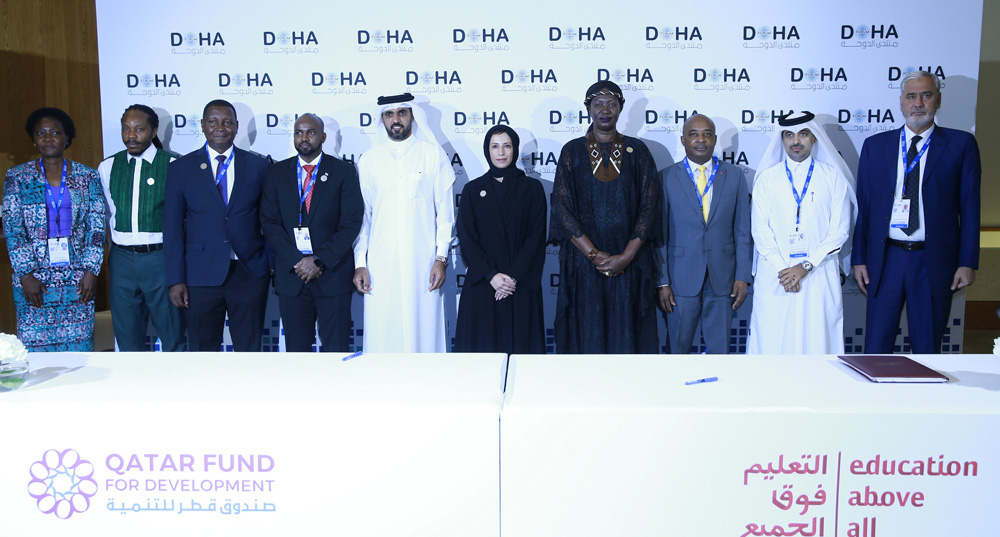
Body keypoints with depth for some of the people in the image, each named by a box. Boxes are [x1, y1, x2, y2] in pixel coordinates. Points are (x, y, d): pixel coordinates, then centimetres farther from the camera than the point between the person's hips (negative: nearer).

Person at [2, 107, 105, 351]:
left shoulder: (87, 177, 5)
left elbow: (96, 228, 2)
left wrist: (90, 270, -5)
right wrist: (26, 274, -8)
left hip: (77, 279, 1)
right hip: (34, 279, 0)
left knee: (79, 343, 3)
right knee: (35, 342, 1)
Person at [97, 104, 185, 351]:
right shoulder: (107, 167, 7)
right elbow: (107, 215, 17)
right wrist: (118, 250, 14)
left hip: (161, 257, -4)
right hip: (122, 259, 4)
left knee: (172, 332, 5)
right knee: (127, 334, 12)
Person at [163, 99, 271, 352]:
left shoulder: (258, 165, 5)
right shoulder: (180, 168, 3)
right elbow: (172, 228, 1)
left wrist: (275, 266, 2)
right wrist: (175, 279, -4)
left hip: (249, 273, 0)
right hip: (202, 275, 0)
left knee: (250, 349, 9)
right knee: (203, 350, 9)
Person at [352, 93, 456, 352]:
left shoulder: (434, 155, 4)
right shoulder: (368, 161, 9)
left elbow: (445, 211, 3)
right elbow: (362, 215, 9)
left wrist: (441, 258, -3)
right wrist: (359, 263, 3)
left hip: (423, 263, -1)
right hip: (380, 265, 1)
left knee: (423, 330, 1)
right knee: (382, 334, 1)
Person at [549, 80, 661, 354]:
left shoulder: (637, 151, 5)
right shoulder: (573, 152, 4)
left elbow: (649, 206, -1)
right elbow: (562, 208, -3)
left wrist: (626, 256, -13)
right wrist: (595, 255, -12)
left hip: (631, 263, 0)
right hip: (583, 259, 0)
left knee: (627, 334, 2)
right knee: (588, 334, 2)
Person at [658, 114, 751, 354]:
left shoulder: (734, 176, 6)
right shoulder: (666, 178, 0)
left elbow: (743, 231, 6)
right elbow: (659, 234, -1)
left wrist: (742, 276, 0)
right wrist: (662, 282, -5)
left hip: (722, 279, 2)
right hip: (681, 279, -1)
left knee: (720, 349, 8)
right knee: (678, 349, 6)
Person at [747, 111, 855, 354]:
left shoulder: (833, 177, 6)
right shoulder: (767, 179, 8)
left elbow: (840, 231, 0)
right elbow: (760, 231, 2)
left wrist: (806, 266, -10)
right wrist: (782, 270, -9)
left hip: (819, 276, 0)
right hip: (774, 277, 0)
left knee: (817, 342, 0)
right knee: (771, 342, 0)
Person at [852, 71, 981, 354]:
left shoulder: (961, 144, 3)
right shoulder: (875, 145, 7)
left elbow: (970, 208, 1)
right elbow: (863, 206, 6)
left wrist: (968, 263, -4)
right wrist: (859, 259, 2)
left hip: (934, 263, -1)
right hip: (886, 259, 1)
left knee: (927, 348, 9)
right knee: (876, 345, 5)